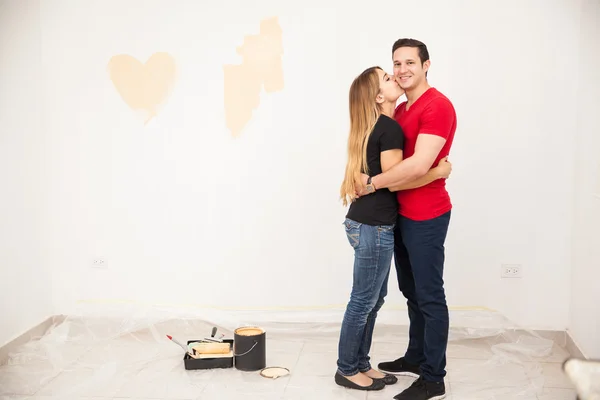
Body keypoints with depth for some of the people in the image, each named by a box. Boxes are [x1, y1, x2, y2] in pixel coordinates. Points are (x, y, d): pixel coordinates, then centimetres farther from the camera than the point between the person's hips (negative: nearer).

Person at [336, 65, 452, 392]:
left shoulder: (375, 127, 14)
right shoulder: (390, 128, -16)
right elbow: (395, 180, -17)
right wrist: (439, 172, -9)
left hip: (366, 222, 10)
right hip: (373, 226, -10)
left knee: (374, 299, 16)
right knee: (364, 301, 2)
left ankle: (360, 364, 26)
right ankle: (346, 370, 15)